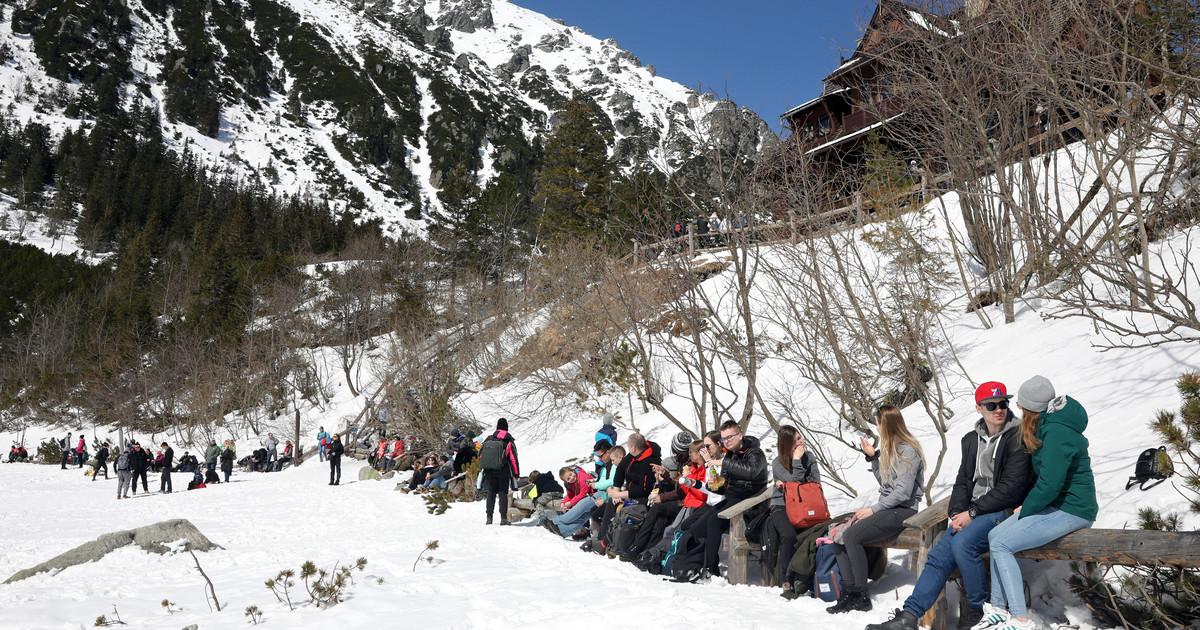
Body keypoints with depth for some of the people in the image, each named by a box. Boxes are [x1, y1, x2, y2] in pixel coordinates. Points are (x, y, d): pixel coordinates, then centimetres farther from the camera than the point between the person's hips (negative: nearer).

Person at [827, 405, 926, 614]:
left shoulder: (907, 451, -13)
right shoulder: (890, 449, 18)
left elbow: (903, 492, -19)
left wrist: (873, 510, -17)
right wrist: (873, 457, 13)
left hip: (902, 511, -9)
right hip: (886, 507, 9)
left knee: (852, 535, -25)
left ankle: (861, 595, -16)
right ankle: (848, 591, -14)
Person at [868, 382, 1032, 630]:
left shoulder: (1017, 438, -8)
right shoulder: (971, 440, 14)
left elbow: (1011, 488, -15)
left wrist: (972, 513, -15)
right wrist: (957, 513, -3)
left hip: (1003, 511, -7)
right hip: (972, 513, 7)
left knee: (962, 543, -29)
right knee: (940, 554, -10)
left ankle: (979, 610, -10)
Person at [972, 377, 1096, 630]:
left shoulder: (1057, 432, -22)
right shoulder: (1046, 425, 10)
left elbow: (1050, 484, -25)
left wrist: (1025, 510, -10)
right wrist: (1026, 505, 6)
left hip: (1071, 511, -10)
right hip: (1054, 504, 10)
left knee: (1001, 544, -14)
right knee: (995, 535, 2)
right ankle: (998, 609, 9)